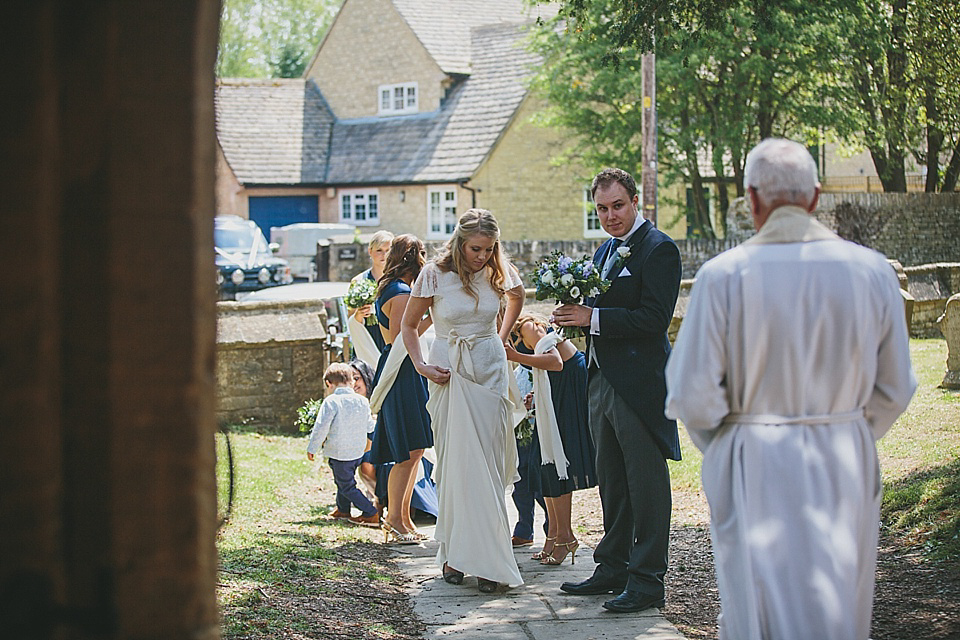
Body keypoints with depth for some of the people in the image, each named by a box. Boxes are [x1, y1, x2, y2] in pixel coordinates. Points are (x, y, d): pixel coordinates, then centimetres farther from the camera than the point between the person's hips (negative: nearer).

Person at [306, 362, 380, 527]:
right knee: (344, 481, 25)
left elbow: (321, 427, -15)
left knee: (347, 486, 1)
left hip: (339, 452, -6)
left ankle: (371, 514, -3)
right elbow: (370, 426, 12)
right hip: (358, 451, 7)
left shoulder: (331, 401, -15)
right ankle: (343, 510, 37)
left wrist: (312, 448, -5)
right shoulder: (362, 401, 3)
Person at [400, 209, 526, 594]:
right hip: (449, 373, -1)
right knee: (455, 461, -3)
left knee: (487, 464, -4)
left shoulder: (499, 273, 0)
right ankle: (453, 552, 5)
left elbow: (517, 295, 25)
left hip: (490, 370, 2)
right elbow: (408, 324, 5)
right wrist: (421, 366, -5)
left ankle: (486, 560, -5)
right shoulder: (435, 275, -7)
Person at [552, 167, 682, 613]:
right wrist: (574, 316, -1)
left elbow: (654, 318, -19)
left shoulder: (658, 249, -10)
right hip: (602, 380, 9)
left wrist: (592, 318, -20)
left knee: (646, 482, -3)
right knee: (610, 482, 16)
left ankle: (648, 580, 2)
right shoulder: (605, 251, 17)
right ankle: (612, 567, 26)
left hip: (639, 384, -9)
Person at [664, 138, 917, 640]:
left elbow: (692, 393, -11)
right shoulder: (872, 271, -4)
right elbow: (894, 389, 3)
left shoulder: (722, 275, -12)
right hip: (845, 468, 3)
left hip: (754, 470, -2)